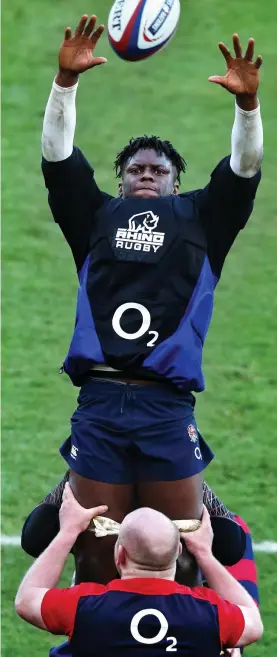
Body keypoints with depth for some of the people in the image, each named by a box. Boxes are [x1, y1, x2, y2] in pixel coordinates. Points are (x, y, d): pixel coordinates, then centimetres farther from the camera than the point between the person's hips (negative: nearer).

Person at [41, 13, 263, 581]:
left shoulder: (199, 219, 19)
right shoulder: (98, 217, 20)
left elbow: (245, 170, 7)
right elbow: (58, 156, 11)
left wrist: (247, 102, -11)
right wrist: (66, 79, -3)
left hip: (168, 406, 0)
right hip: (99, 402, 1)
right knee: (94, 556, -1)